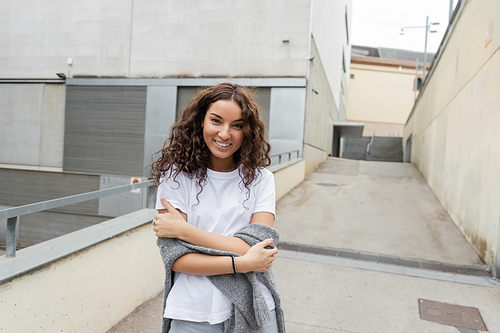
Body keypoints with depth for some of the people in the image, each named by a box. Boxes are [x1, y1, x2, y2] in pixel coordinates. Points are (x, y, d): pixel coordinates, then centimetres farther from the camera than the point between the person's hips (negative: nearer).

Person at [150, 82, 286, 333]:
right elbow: (175, 258, -13)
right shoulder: (176, 174, -8)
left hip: (253, 312, 2)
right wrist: (241, 264, -21)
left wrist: (182, 230, -17)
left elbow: (259, 248, -15)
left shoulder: (260, 178, -5)